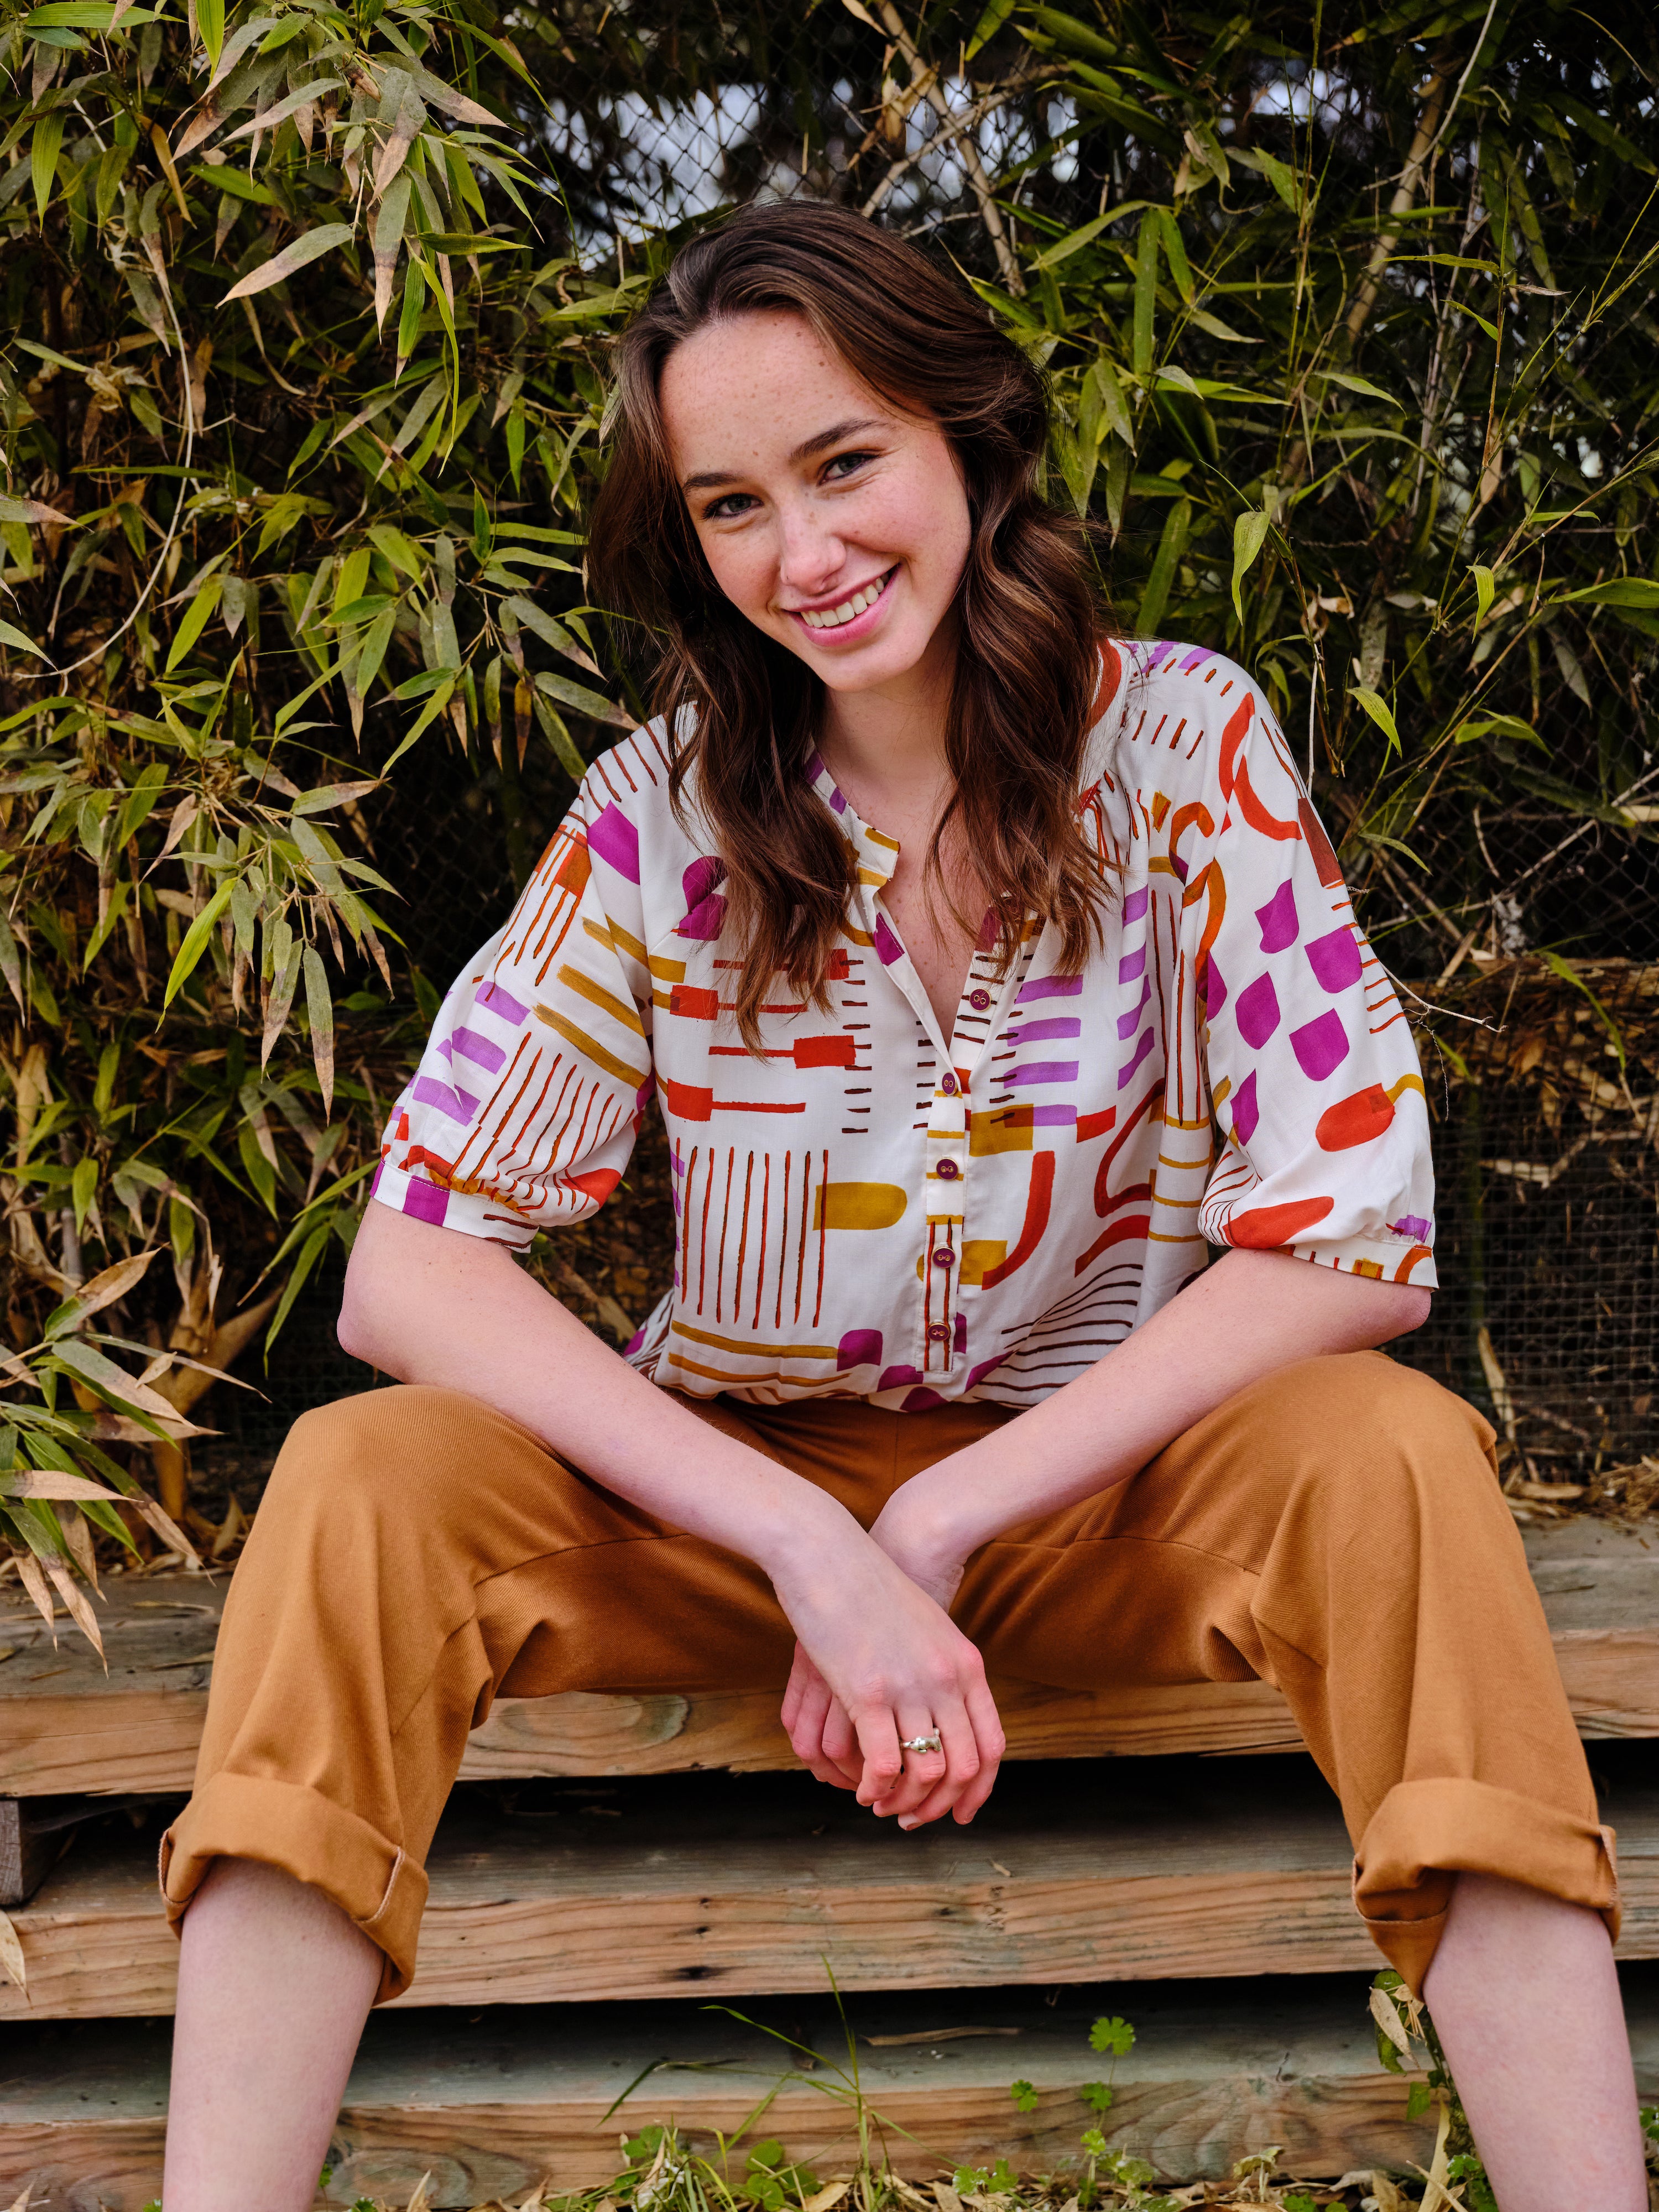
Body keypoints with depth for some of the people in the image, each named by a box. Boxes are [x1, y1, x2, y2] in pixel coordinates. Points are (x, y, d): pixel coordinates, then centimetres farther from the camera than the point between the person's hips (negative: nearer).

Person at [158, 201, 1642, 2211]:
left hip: (1107, 1497, 0)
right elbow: (406, 1267, -16)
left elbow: (1359, 1235, -16)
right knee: (367, 1481, -25)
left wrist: (942, 1529, -21)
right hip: (737, 1489, 1)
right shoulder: (664, 813, -9)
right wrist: (819, 1555, -28)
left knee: (1390, 1458, -31)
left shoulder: (1183, 743, -10)